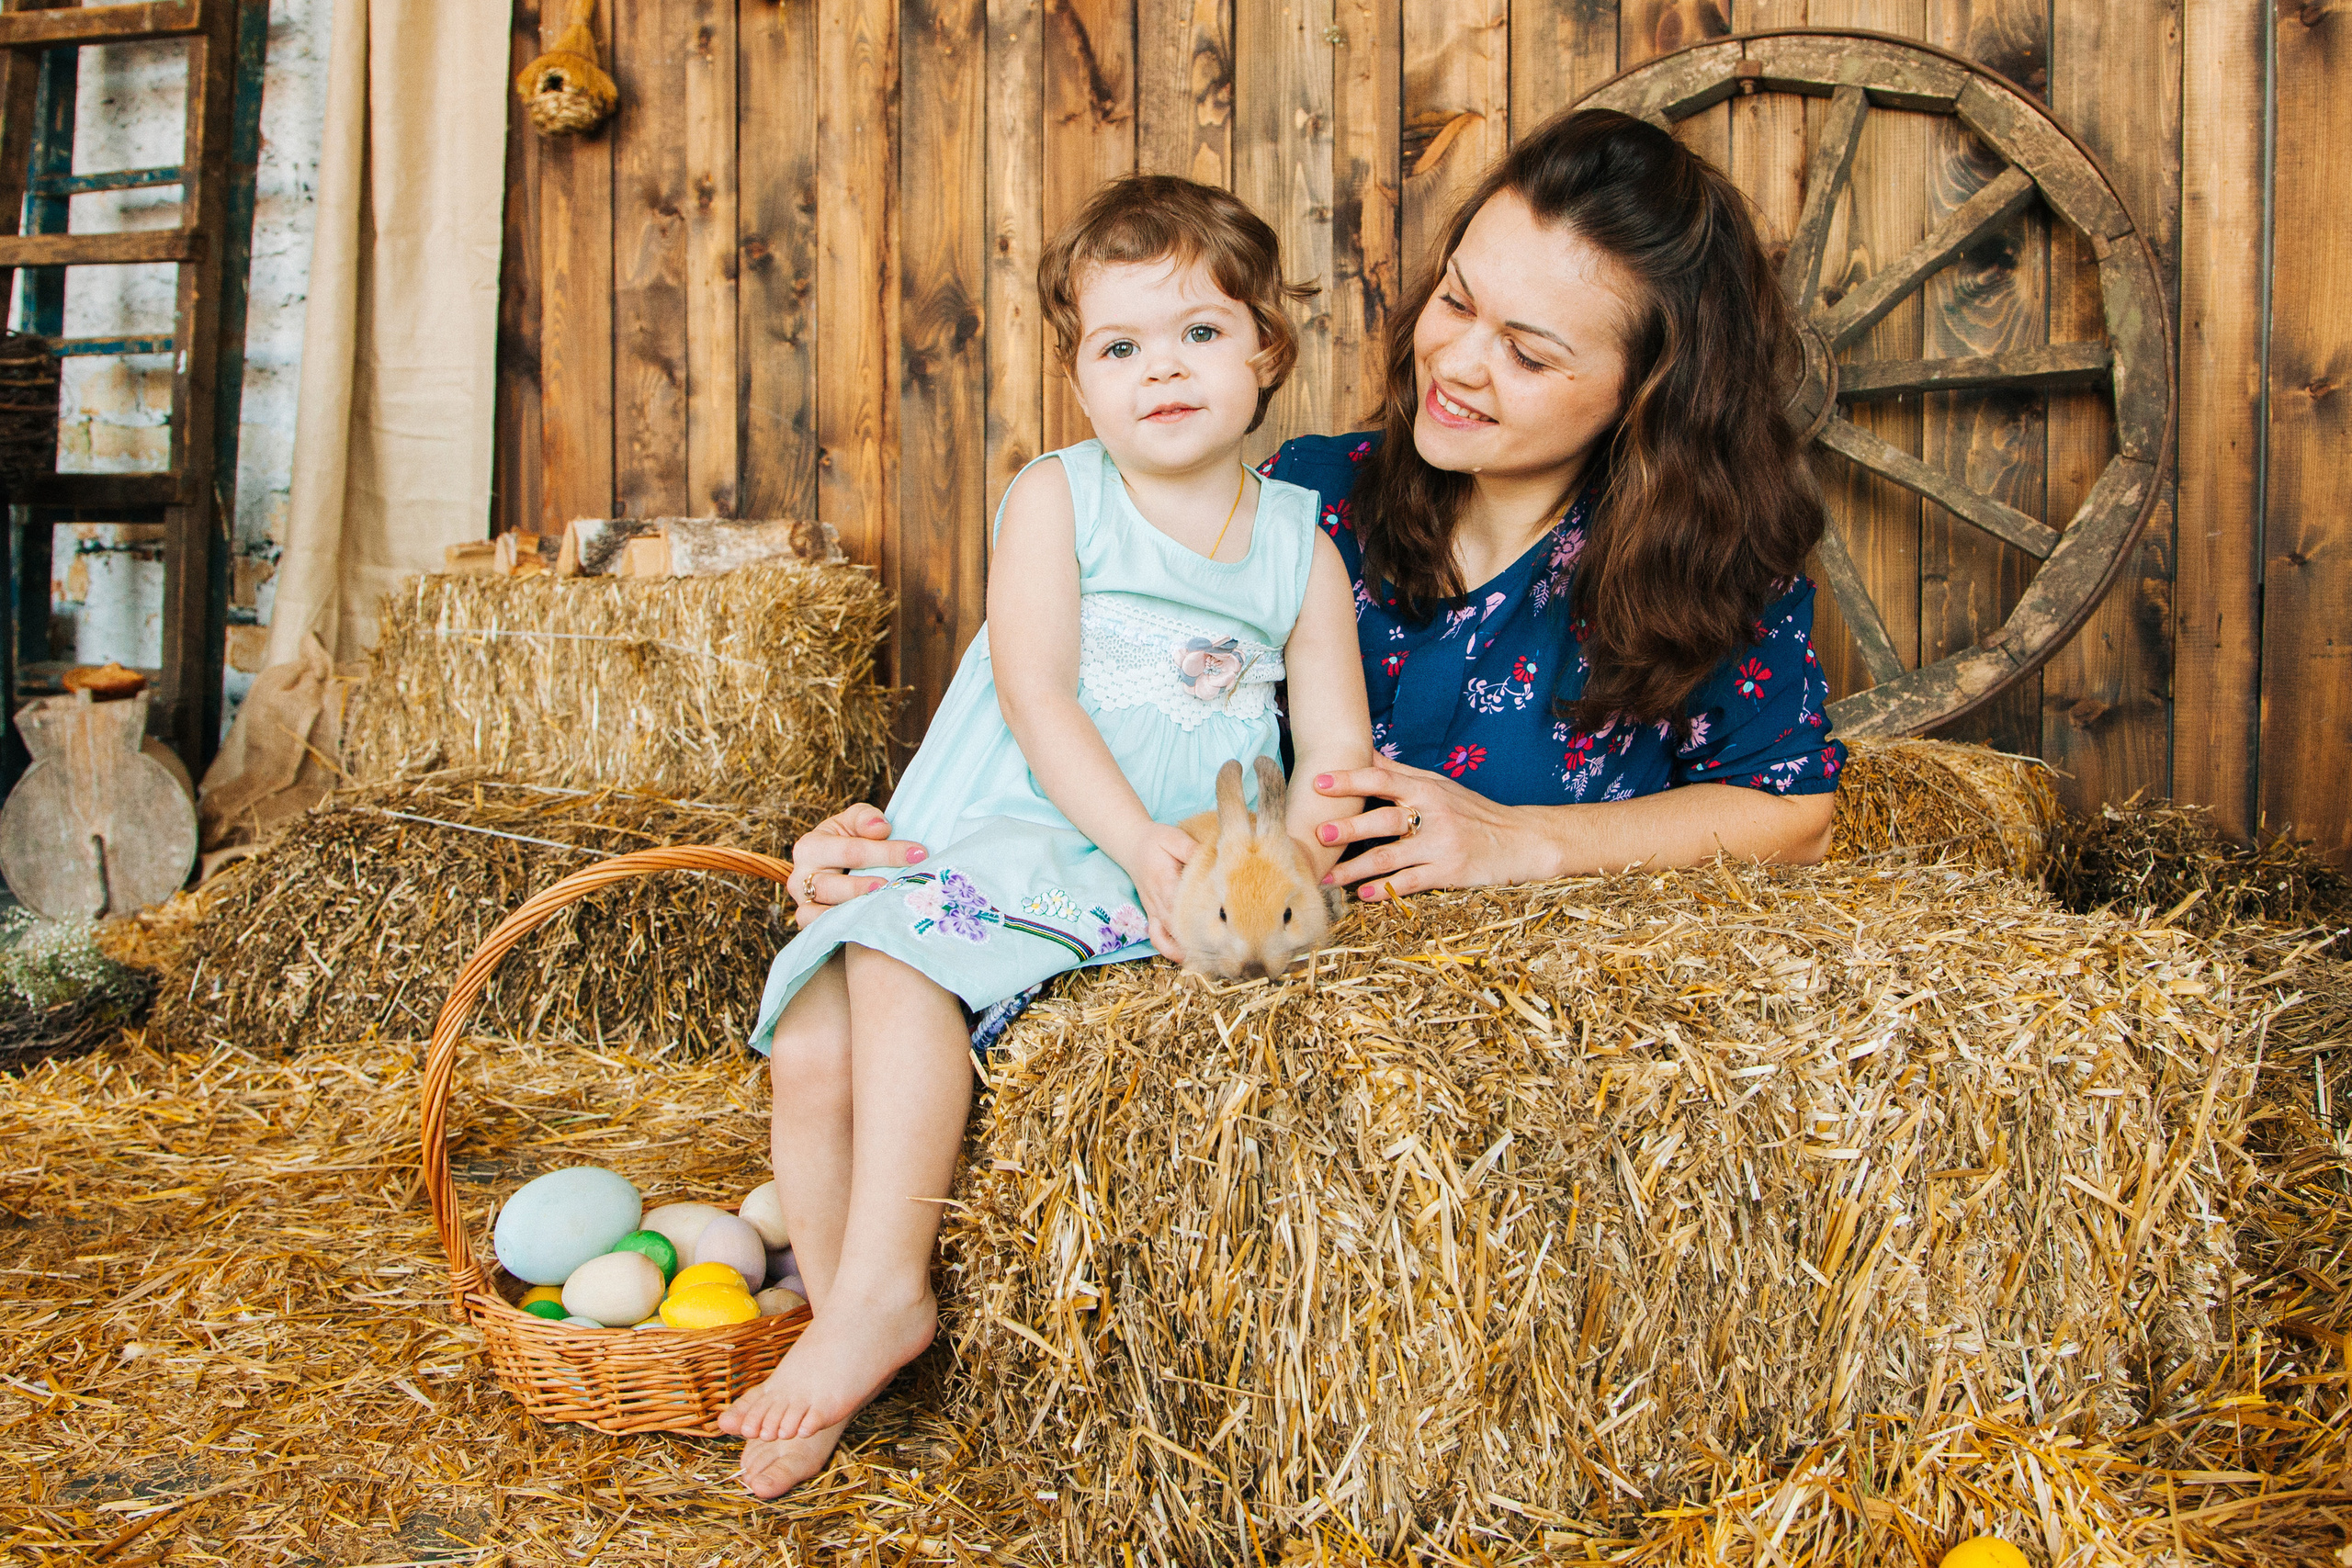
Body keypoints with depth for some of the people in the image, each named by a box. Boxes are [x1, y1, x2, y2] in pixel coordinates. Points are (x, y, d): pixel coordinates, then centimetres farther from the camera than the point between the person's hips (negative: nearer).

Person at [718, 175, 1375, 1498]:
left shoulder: (1301, 547, 10)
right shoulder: (1055, 500, 4)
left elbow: (1336, 746, 8)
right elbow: (1035, 696, -8)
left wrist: (1310, 821, -17)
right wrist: (1140, 841, -21)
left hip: (1180, 873, -2)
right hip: (1001, 836, 3)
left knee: (901, 964, -29)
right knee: (815, 1053, -14)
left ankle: (883, 1290, -22)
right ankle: (842, 1324, 3)